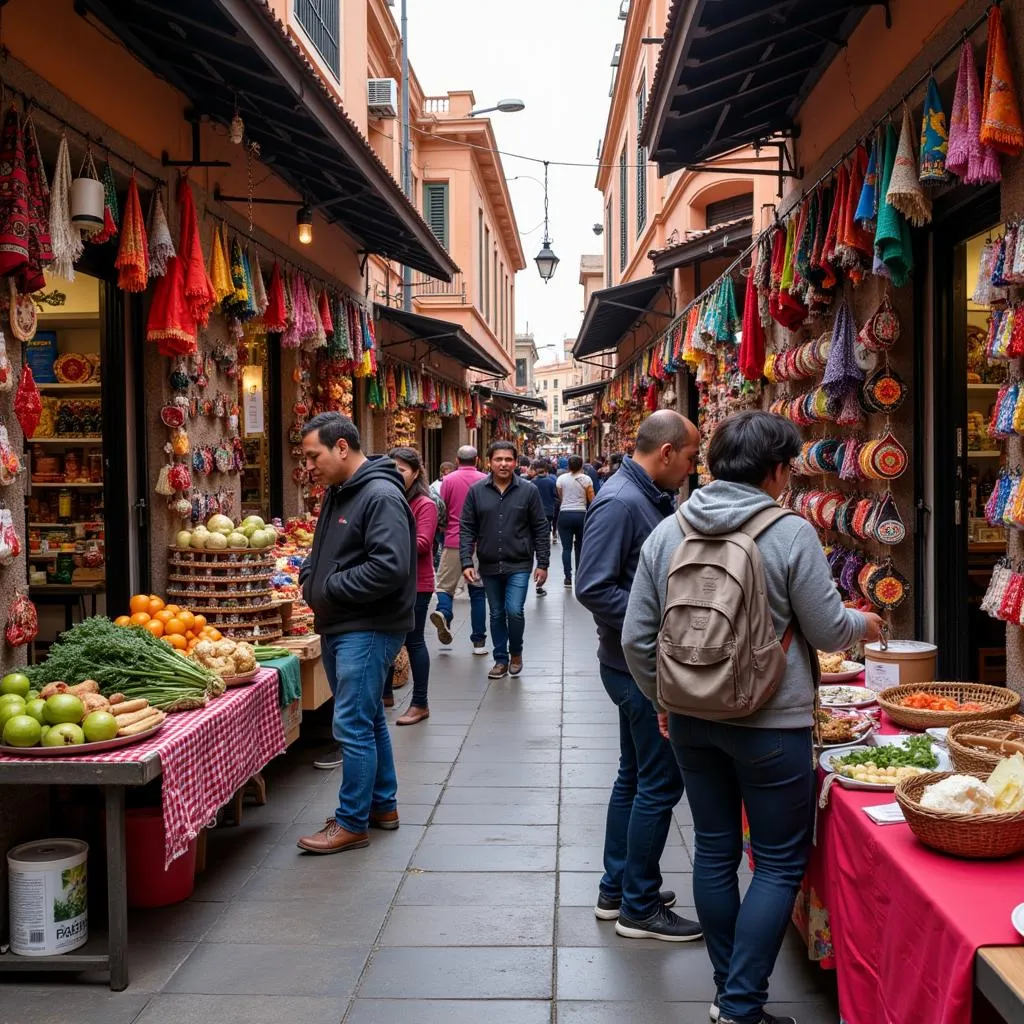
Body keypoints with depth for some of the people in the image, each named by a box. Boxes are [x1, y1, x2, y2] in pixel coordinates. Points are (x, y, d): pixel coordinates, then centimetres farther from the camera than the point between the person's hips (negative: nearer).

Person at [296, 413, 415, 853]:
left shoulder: (381, 496, -18)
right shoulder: (337, 493, 13)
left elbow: (390, 568, -27)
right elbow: (322, 551, 25)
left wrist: (330, 587, -17)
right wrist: (309, 578, 3)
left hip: (367, 630, -10)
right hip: (338, 627, 10)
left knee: (353, 726, -5)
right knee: (369, 720, 18)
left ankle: (351, 823, 5)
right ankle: (383, 805, 30)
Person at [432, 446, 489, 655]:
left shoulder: (449, 480, -1)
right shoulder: (485, 480, -1)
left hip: (453, 542, -1)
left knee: (445, 585, 8)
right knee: (478, 591, 9)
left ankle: (443, 612, -25)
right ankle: (479, 641, 10)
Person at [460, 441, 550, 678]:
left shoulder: (528, 490, -4)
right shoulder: (476, 491, -1)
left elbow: (540, 529, -1)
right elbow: (467, 529, 0)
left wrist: (543, 563, -3)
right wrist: (466, 562, -8)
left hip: (519, 565, -2)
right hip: (489, 566, 2)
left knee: (514, 611, -11)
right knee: (496, 614, 12)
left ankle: (516, 652, 14)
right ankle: (501, 659, 26)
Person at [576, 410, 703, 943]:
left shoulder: (654, 498, 10)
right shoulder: (620, 503, -20)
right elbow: (593, 589, -25)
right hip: (638, 665, -10)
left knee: (636, 776, 18)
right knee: (660, 783, -2)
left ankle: (617, 890, 30)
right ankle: (639, 908, 11)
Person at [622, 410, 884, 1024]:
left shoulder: (667, 533, 0)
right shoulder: (791, 534, -13)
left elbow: (636, 637, 3)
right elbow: (827, 631, -6)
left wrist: (663, 699, 18)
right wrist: (865, 625, 16)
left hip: (691, 720, 5)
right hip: (770, 724, -5)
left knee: (715, 851, 17)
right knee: (780, 864, 8)